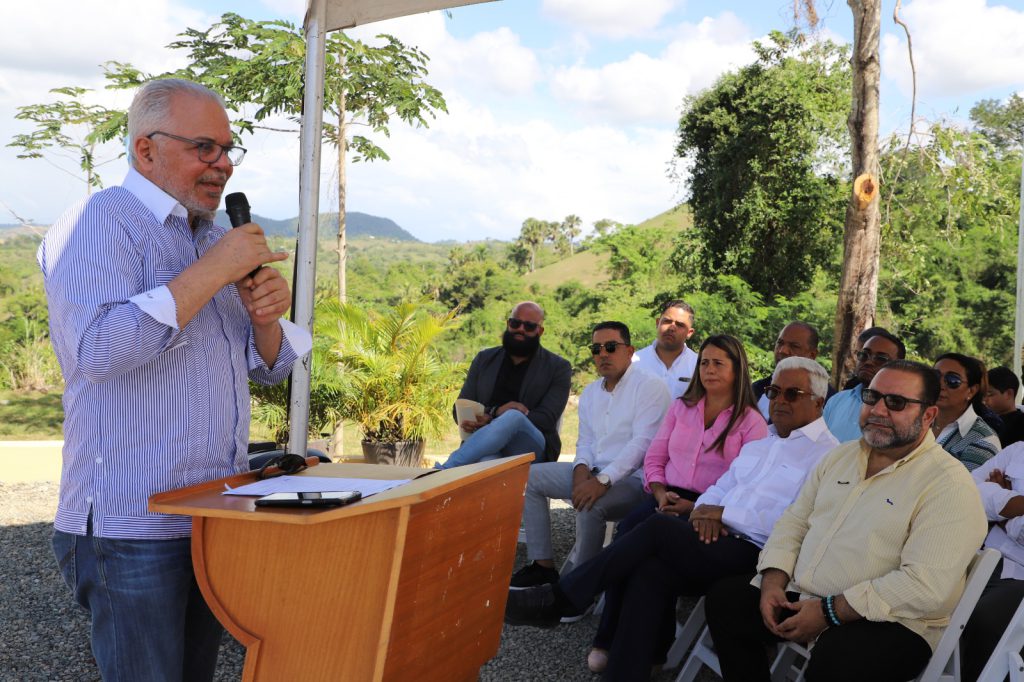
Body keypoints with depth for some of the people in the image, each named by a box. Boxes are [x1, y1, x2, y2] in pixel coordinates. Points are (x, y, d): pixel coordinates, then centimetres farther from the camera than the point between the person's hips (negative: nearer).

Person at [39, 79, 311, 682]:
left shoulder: (217, 237, 16)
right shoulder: (97, 225, -9)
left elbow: (268, 367, 19)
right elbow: (98, 350, -26)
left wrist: (266, 317, -4)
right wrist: (211, 273, -22)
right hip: (133, 525, -7)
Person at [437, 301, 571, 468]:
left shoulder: (558, 367, 10)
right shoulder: (484, 359, 20)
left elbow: (546, 419, -2)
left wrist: (491, 419, -15)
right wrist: (497, 411, -7)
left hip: (532, 447, -1)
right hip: (487, 443, 1)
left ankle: (445, 470, -45)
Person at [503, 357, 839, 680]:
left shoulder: (827, 454, -2)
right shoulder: (758, 444, 25)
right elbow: (719, 488, 22)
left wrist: (724, 512, -10)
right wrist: (706, 510, -3)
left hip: (756, 554, -7)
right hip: (719, 537, 7)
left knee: (658, 528, -23)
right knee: (651, 570, -24)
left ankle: (558, 600, -14)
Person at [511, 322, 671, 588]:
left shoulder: (650, 386, -10)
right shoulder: (590, 392, 16)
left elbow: (642, 443, -19)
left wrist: (603, 480, -27)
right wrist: (581, 469, -7)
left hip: (630, 477, -8)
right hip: (592, 473, 8)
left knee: (591, 506, -36)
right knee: (529, 476, -3)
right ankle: (542, 564, -2)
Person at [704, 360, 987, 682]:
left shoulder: (949, 485, -13)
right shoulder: (840, 456, 13)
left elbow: (927, 586, -23)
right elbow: (794, 521, 15)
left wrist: (829, 612, -23)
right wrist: (773, 580, -5)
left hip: (890, 621, -7)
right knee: (724, 597, -2)